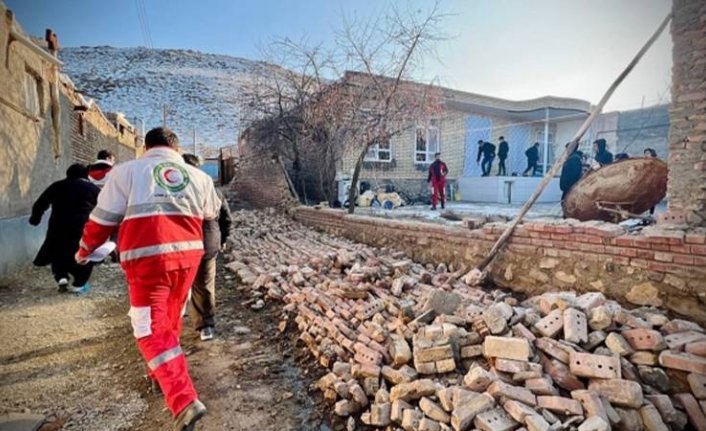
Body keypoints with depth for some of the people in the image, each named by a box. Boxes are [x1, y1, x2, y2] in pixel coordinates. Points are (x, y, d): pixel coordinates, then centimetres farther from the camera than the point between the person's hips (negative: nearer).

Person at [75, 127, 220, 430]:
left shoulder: (127, 171, 3)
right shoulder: (198, 176, 11)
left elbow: (104, 217, 6)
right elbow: (212, 212, 26)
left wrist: (85, 249, 24)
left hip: (147, 257, -4)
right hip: (188, 254, 4)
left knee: (152, 330, 0)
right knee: (170, 321, 23)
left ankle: (184, 402, -9)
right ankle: (161, 376, 42)